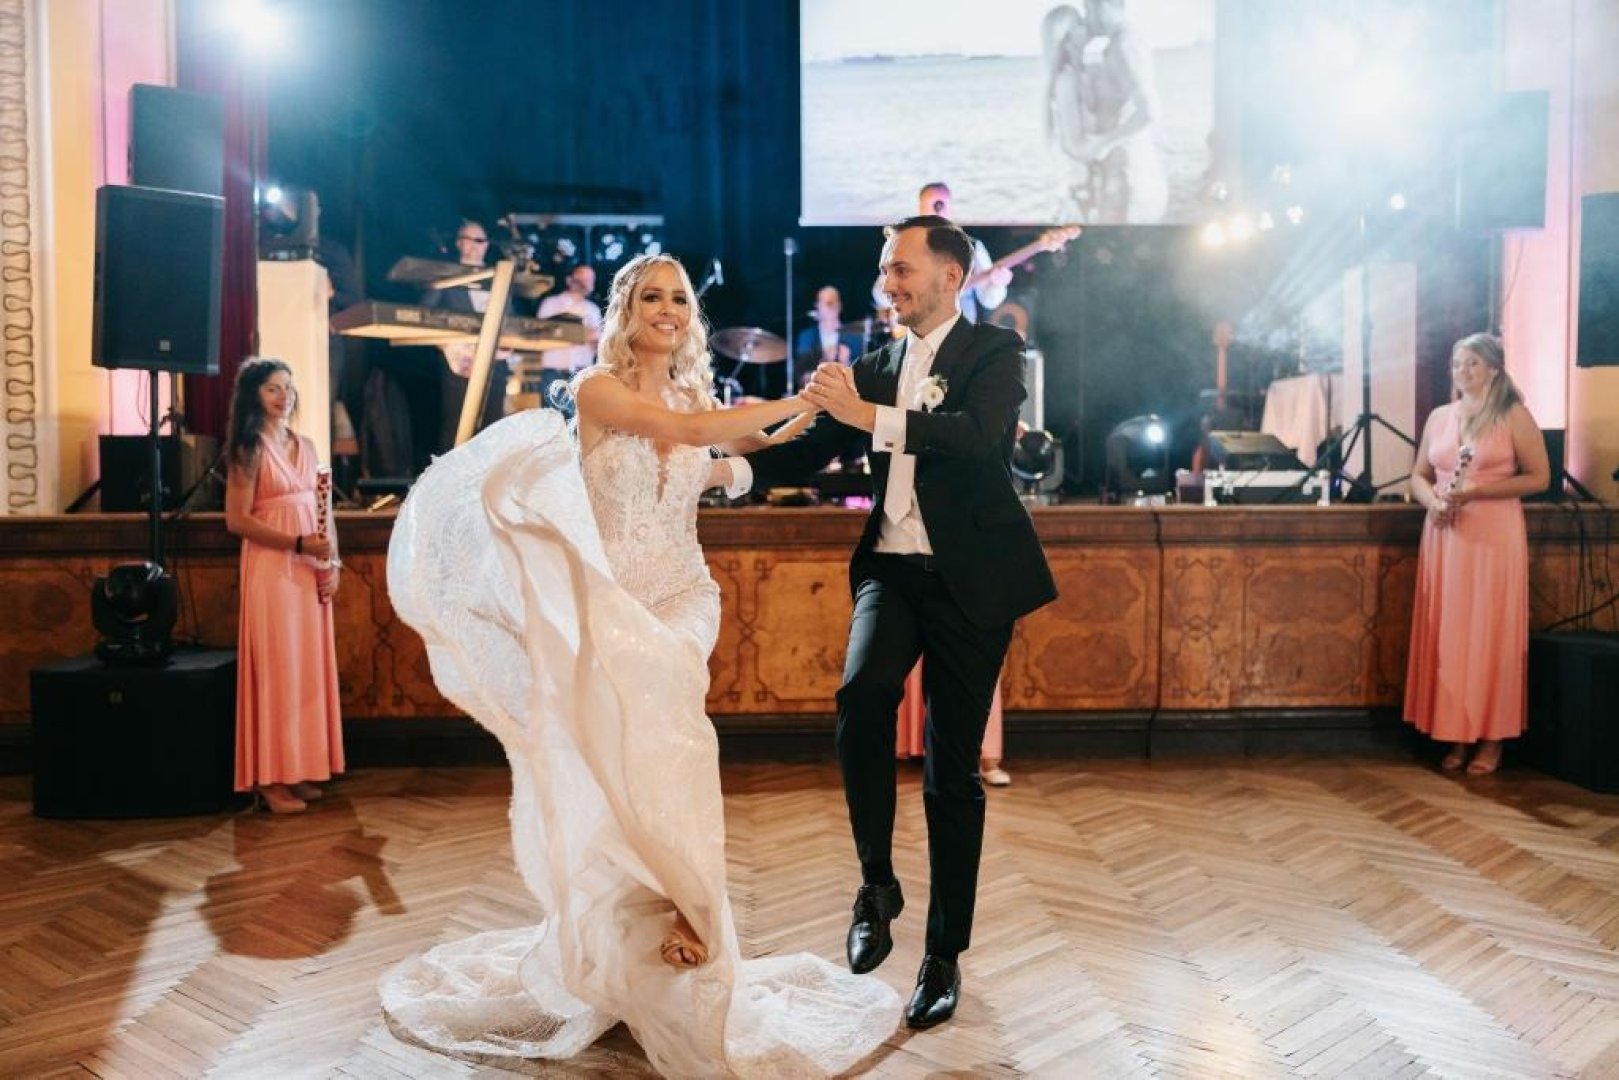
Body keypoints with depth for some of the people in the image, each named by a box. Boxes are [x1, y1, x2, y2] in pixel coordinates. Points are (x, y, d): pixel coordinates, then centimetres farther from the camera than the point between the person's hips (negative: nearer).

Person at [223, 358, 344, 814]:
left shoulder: (306, 446, 13)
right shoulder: (250, 449, -5)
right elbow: (237, 521, -11)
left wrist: (333, 562, 2)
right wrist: (299, 544, -17)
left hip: (311, 570, 6)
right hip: (271, 568, -6)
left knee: (309, 665, 8)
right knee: (276, 667, -4)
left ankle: (300, 769, 16)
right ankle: (270, 777, 4)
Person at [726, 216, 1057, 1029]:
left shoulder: (994, 352, 0)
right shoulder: (875, 367, 13)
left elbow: (978, 434, -20)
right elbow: (811, 450, 8)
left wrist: (870, 416, -28)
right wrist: (732, 467, -8)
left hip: (970, 578, -3)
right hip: (893, 569, 3)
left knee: (952, 772, 2)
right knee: (861, 695, -27)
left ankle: (944, 955, 16)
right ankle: (876, 880, -6)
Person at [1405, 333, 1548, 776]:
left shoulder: (1513, 415, -2)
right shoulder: (1438, 417, 12)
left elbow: (1539, 477, -5)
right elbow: (1418, 476, 16)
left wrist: (1475, 492, -16)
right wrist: (1433, 500, -6)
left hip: (1495, 536, -4)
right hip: (1444, 536, 5)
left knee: (1491, 636, -1)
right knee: (1446, 636, 4)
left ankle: (1491, 738, 7)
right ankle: (1456, 734, 12)